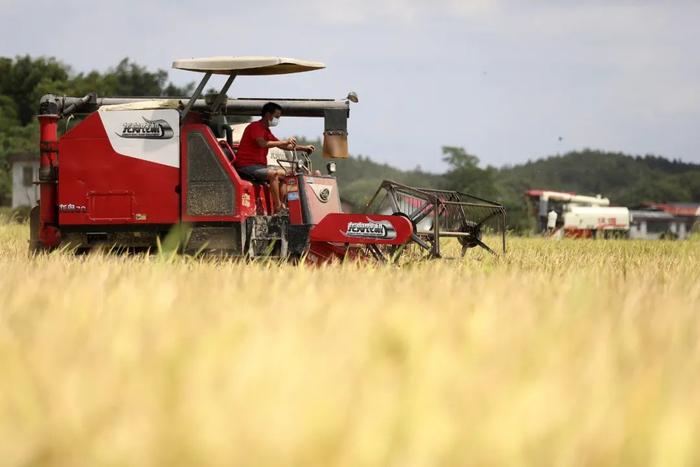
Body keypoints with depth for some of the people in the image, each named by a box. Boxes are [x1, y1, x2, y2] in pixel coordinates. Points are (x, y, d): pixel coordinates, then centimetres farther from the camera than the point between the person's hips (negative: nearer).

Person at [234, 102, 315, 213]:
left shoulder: (266, 130, 20)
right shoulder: (255, 127, -11)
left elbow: (282, 146, 25)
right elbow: (263, 144, -29)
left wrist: (303, 148, 17)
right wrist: (285, 142, -28)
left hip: (259, 165, 10)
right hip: (247, 165, -10)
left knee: (283, 173, 6)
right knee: (274, 174, -28)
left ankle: (282, 205, -2)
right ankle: (277, 208, -28)